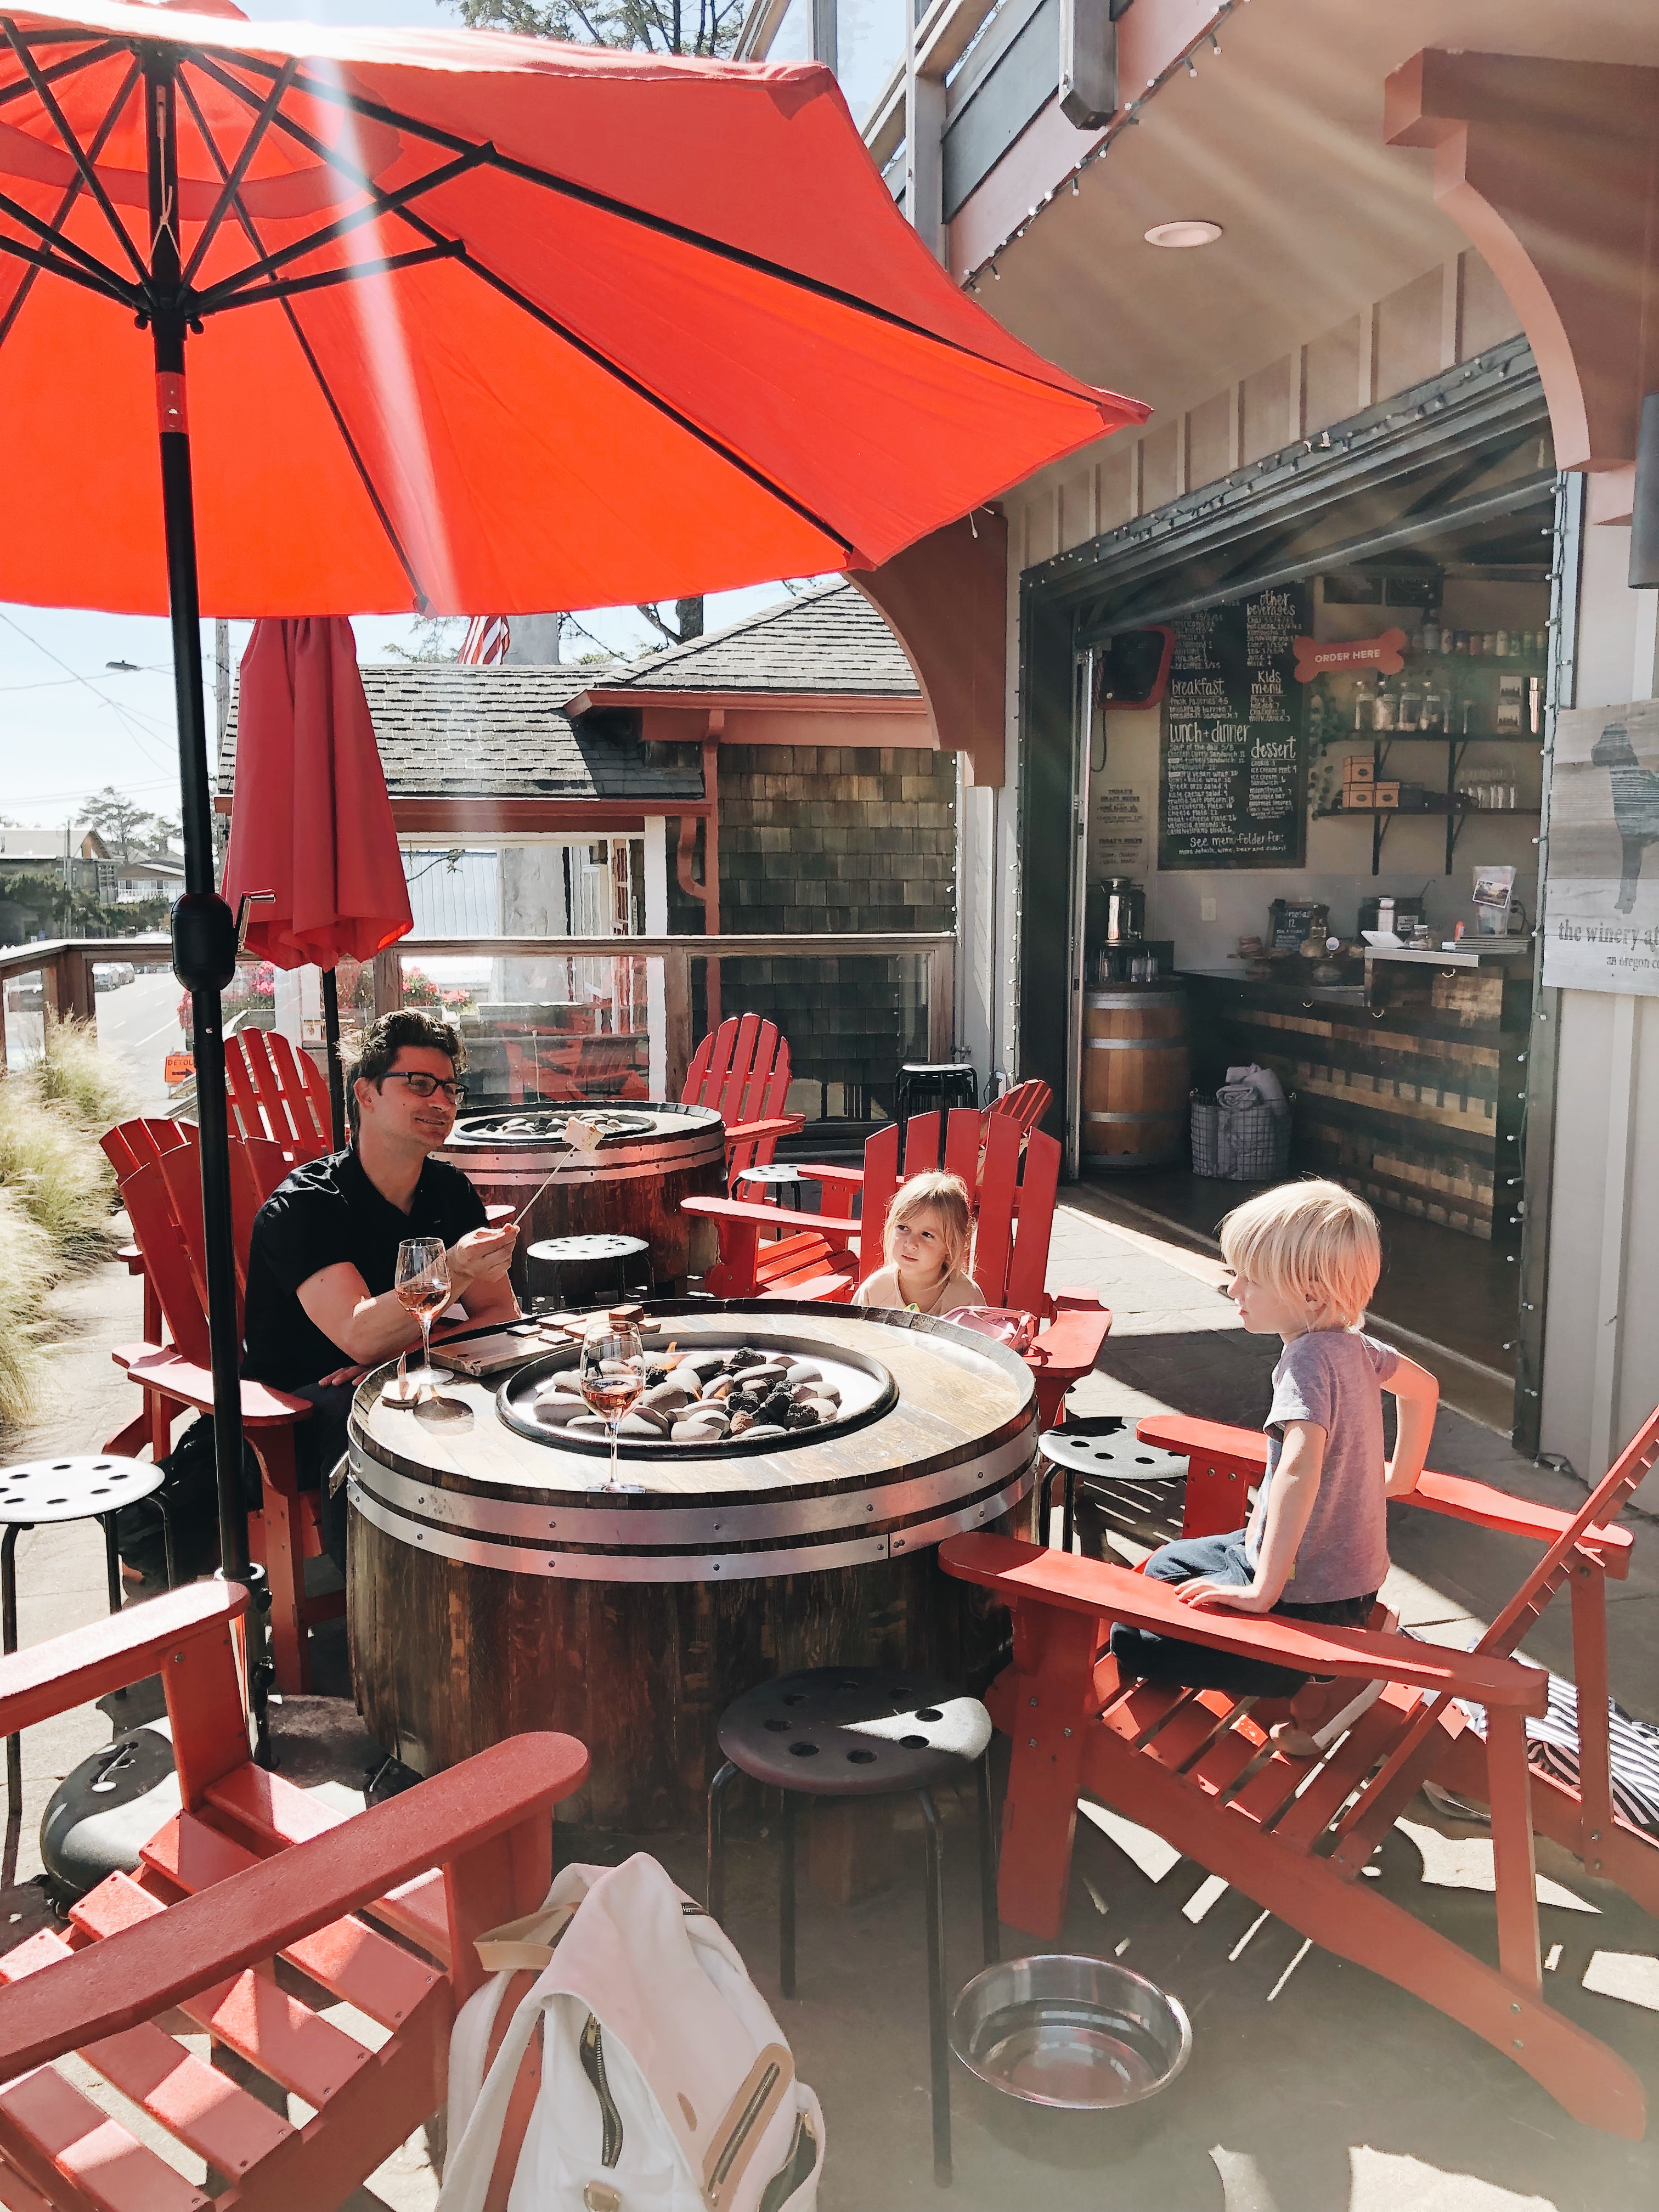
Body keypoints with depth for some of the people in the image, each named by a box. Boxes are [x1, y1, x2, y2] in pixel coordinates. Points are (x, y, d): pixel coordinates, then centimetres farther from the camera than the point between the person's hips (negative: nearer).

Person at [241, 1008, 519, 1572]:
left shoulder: (451, 1193, 3)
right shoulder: (303, 1206, -17)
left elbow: (501, 1315, -2)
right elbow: (360, 1336, -30)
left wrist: (408, 1353, -20)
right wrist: (452, 1273, -47)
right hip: (290, 1410, -5)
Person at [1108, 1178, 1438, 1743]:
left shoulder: (1309, 1358, -26)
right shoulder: (1351, 1345, 2)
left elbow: (1300, 1468, -40)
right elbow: (1423, 1386, 21)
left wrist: (1264, 1591, -36)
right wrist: (1397, 1476, 28)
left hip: (1308, 1596, -10)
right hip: (1351, 1574, 10)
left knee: (1133, 1640, -7)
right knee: (1168, 1565, 28)